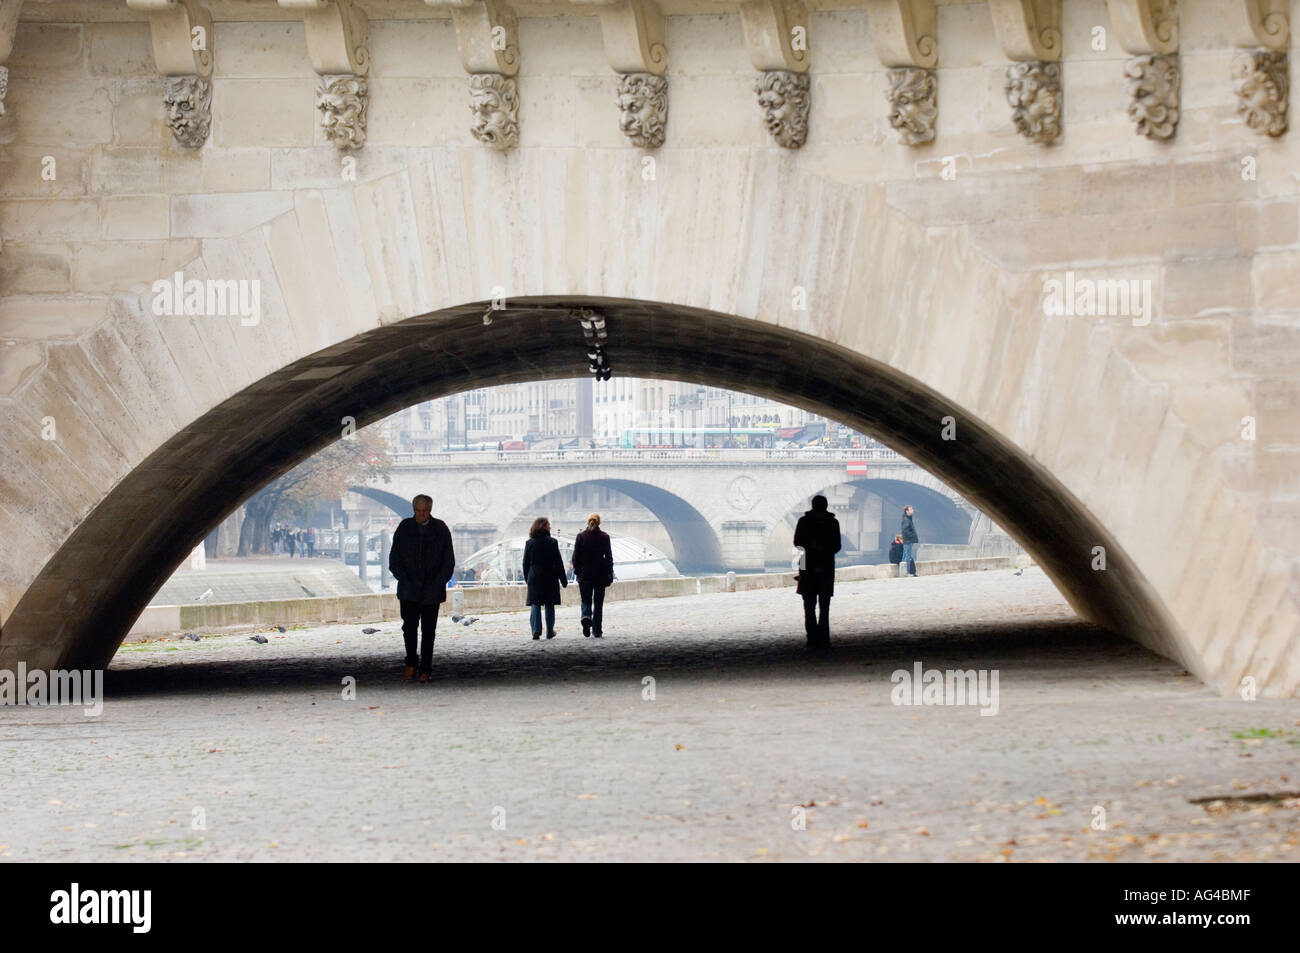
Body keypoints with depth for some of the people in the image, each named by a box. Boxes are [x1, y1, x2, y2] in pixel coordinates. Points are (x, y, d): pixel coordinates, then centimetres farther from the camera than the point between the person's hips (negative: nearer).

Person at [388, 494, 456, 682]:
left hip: (432, 590, -1)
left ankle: (426, 670, 5)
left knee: (428, 631, 0)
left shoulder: (440, 529, 4)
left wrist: (438, 583, -6)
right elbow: (394, 559, 7)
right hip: (409, 590, 1)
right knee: (409, 627, -5)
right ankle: (411, 664, 11)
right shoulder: (404, 528, 5)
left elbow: (449, 561, 5)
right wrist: (404, 580, -5)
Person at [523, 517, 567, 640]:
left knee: (535, 605, 3)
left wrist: (527, 578, 15)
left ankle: (536, 630, -14)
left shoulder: (529, 543, 0)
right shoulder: (552, 543, -8)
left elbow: (525, 563, 4)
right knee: (549, 606, 9)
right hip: (550, 578, -1)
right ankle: (550, 632, 13)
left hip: (534, 579, 1)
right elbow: (558, 563, -5)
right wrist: (564, 580, 2)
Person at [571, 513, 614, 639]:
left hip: (585, 575, 0)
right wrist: (610, 573, 5)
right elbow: (609, 556, -2)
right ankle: (597, 630, 7)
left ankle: (586, 616, -23)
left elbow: (576, 556, -3)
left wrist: (576, 570, 9)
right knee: (598, 602, 9)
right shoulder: (604, 537, -3)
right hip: (600, 575, 0)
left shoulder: (581, 536, -3)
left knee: (586, 600, 8)